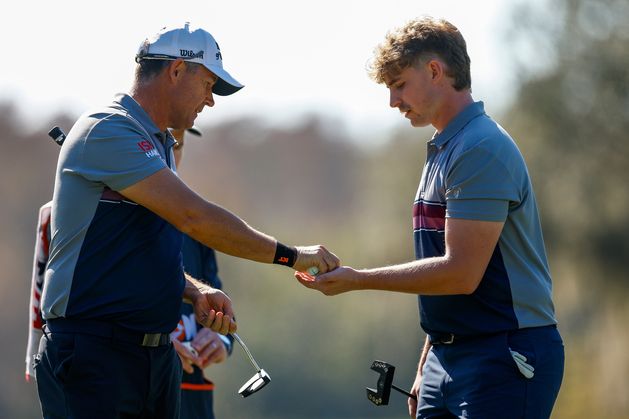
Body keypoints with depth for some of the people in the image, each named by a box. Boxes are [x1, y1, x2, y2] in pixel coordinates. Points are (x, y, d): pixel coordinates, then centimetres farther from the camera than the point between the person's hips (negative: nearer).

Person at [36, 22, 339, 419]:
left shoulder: (160, 146, 19)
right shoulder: (108, 130, -13)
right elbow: (194, 217, -20)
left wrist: (197, 291, 3)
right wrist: (291, 255, -13)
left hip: (156, 354, 9)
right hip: (93, 354, -9)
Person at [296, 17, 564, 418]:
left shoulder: (482, 149, -15)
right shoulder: (444, 150, 17)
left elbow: (461, 273, -20)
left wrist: (357, 279, -15)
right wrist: (426, 369, 22)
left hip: (506, 356, -9)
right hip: (448, 358, 9)